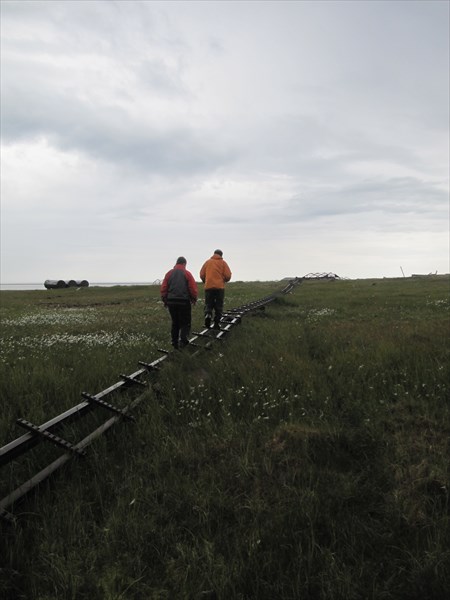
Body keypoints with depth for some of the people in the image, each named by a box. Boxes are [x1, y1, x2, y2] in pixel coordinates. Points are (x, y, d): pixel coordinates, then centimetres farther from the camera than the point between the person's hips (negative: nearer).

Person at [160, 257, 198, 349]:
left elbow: (163, 288, 3)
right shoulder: (187, 273, -3)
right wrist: (194, 299, 9)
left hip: (171, 302, 4)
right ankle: (183, 339, -12)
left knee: (175, 323, 15)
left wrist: (165, 300, 13)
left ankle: (175, 343, 16)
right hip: (184, 302, -3)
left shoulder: (169, 273, 6)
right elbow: (193, 288, -7)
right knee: (185, 323, 7)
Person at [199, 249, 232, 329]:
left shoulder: (208, 262, 10)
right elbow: (228, 276, -3)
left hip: (208, 287, 1)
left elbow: (202, 274, 8)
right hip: (220, 287, -1)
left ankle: (208, 315, -21)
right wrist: (224, 280, 17)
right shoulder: (223, 263, 4)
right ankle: (216, 323, 6)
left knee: (208, 305, 8)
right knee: (218, 306, 8)